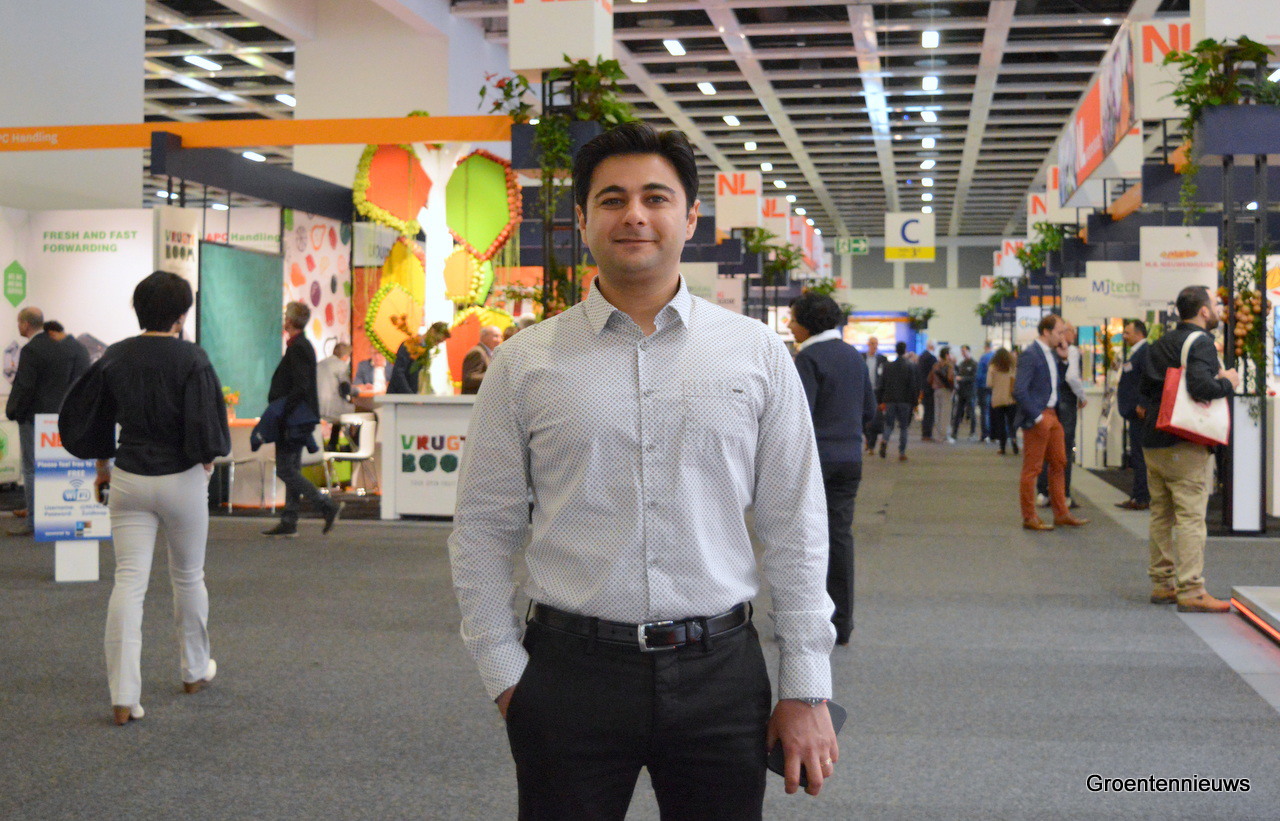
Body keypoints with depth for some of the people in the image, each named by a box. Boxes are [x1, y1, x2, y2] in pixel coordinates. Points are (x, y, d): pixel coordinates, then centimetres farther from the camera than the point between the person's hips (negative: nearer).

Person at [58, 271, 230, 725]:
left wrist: (102, 465, 19)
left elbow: (86, 416, 7)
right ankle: (194, 670, 34)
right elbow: (205, 421, -18)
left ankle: (124, 698, -4)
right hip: (182, 481, -3)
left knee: (128, 583, 1)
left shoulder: (114, 357, 0)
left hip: (128, 479, 3)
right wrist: (206, 459, 1)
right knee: (188, 577, 17)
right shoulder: (192, 359, -13)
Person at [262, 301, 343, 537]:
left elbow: (300, 388, -23)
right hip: (296, 419, 10)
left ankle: (328, 506, -11)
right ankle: (288, 523, 15)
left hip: (293, 418, -10)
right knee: (291, 470, 12)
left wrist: (280, 413, -21)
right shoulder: (303, 345, 15)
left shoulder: (297, 348, -15)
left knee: (286, 470, -8)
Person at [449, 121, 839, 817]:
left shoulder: (757, 354, 3)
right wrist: (505, 675, 1)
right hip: (570, 673, 0)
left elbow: (795, 530, 4)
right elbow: (482, 533, 6)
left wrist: (805, 688, 2)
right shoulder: (524, 364, 2)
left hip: (720, 673, 1)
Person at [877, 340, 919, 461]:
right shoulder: (911, 367, -3)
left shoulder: (888, 366, 4)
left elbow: (882, 385, 5)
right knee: (903, 427, 6)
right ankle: (902, 453, 5)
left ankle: (885, 440, -22)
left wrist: (880, 401, 11)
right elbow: (914, 386, -5)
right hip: (905, 401, -2)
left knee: (889, 424, 9)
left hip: (890, 401, 2)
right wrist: (915, 403, 0)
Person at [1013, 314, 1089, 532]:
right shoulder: (1030, 355, -16)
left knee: (1059, 463, 14)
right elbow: (1019, 391, -21)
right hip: (1037, 417, -9)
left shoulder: (1051, 354, 13)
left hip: (1051, 415, 9)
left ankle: (1061, 514, 23)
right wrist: (1037, 416, -19)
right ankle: (1029, 518, 6)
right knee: (1032, 469, -1)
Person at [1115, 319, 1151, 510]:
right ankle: (1138, 496, 18)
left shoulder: (1146, 351, -14)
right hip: (1136, 411, 10)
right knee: (1138, 456, 13)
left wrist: (1142, 405, -23)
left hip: (1140, 412, -10)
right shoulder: (1137, 352, 18)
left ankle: (1141, 498, -4)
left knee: (1139, 456, -7)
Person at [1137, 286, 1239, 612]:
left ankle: (1161, 583, 19)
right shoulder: (1200, 342, -12)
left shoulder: (1162, 343, 15)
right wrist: (1228, 382, -9)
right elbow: (1201, 386, -25)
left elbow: (1144, 387, 18)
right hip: (1186, 446, -9)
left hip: (1153, 443, 9)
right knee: (1190, 517, -7)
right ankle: (1191, 591, -8)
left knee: (1161, 515, 13)